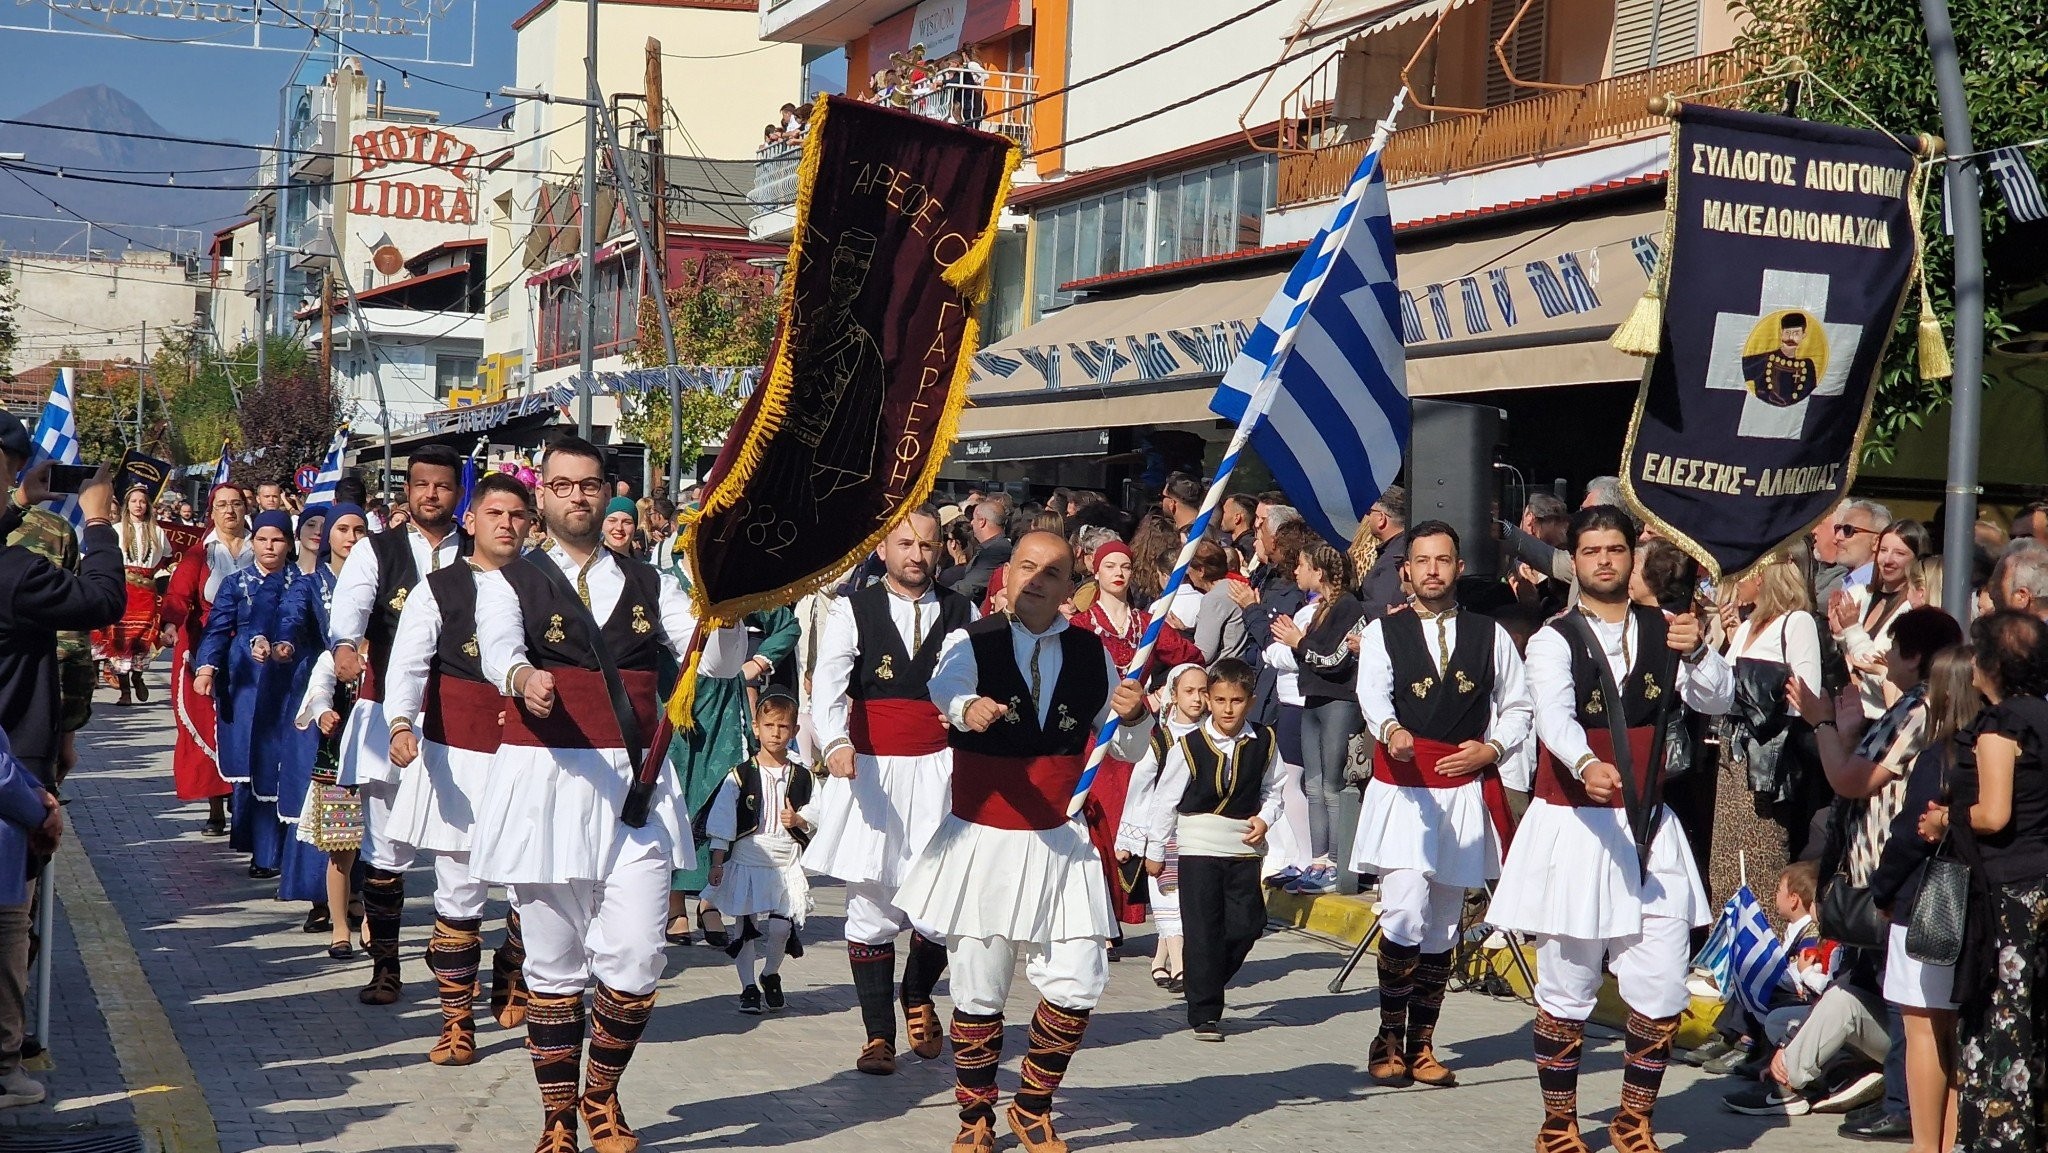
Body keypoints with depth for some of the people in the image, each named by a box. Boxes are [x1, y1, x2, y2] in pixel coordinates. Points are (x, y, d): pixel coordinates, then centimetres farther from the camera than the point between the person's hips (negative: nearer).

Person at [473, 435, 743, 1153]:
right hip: (544, 780, -2)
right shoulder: (509, 582, 7)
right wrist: (521, 676, -39)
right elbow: (496, 644, -16)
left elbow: (721, 661, 2)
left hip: (633, 786, 2)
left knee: (635, 961, -6)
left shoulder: (648, 585, 14)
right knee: (553, 964, 4)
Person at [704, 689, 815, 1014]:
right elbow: (721, 822, 0)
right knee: (745, 926, 1)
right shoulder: (740, 776, 0)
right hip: (746, 861, -1)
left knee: (781, 927, -6)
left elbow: (814, 822, 12)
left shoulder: (801, 777, 6)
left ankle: (771, 976, 21)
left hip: (786, 863, 1)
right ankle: (749, 988, 14)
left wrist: (799, 822, -9)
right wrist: (717, 863, -4)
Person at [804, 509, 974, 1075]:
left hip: (939, 771, 1)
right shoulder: (851, 610, 2)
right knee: (871, 903, 2)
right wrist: (835, 742, -27)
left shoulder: (961, 613, 9)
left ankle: (918, 996, 25)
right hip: (870, 770, -1)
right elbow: (828, 683, -11)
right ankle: (878, 1033, 14)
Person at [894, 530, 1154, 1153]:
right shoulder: (972, 642, -4)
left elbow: (1126, 751, 10)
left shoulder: (1091, 653, 5)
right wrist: (970, 708, -50)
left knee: (1076, 987, -4)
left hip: (1059, 845, 2)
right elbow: (945, 686, -27)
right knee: (978, 993, 5)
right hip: (982, 842, -2)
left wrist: (1133, 717, -13)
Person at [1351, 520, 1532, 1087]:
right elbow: (1372, 695, -13)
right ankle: (1389, 1037, -1)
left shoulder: (1490, 635, 10)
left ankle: (1420, 1044, 17)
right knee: (1405, 912, -15)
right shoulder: (1383, 632, 4)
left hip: (1466, 791, 3)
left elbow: (1518, 708, 14)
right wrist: (1390, 730, -35)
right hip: (1401, 789, -3)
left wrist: (1491, 749, -5)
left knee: (1443, 924, 8)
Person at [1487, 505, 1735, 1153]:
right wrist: (1586, 765, -42)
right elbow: (1553, 715, -22)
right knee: (1565, 989, 3)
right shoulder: (1554, 641, -4)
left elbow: (1718, 702, -1)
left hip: (1648, 831, 3)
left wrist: (1697, 653, -22)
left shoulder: (1665, 631, 9)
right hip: (1572, 828, -3)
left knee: (1661, 991, 1)